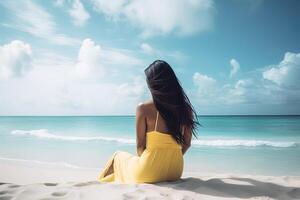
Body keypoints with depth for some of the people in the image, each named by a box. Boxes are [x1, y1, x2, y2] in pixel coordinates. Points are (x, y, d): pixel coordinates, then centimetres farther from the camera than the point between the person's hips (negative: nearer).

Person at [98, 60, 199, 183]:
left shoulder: (143, 109, -14)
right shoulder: (185, 109, -4)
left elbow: (140, 146, -8)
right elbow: (186, 144, 4)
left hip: (149, 172, -4)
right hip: (176, 171, 5)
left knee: (119, 156, 26)